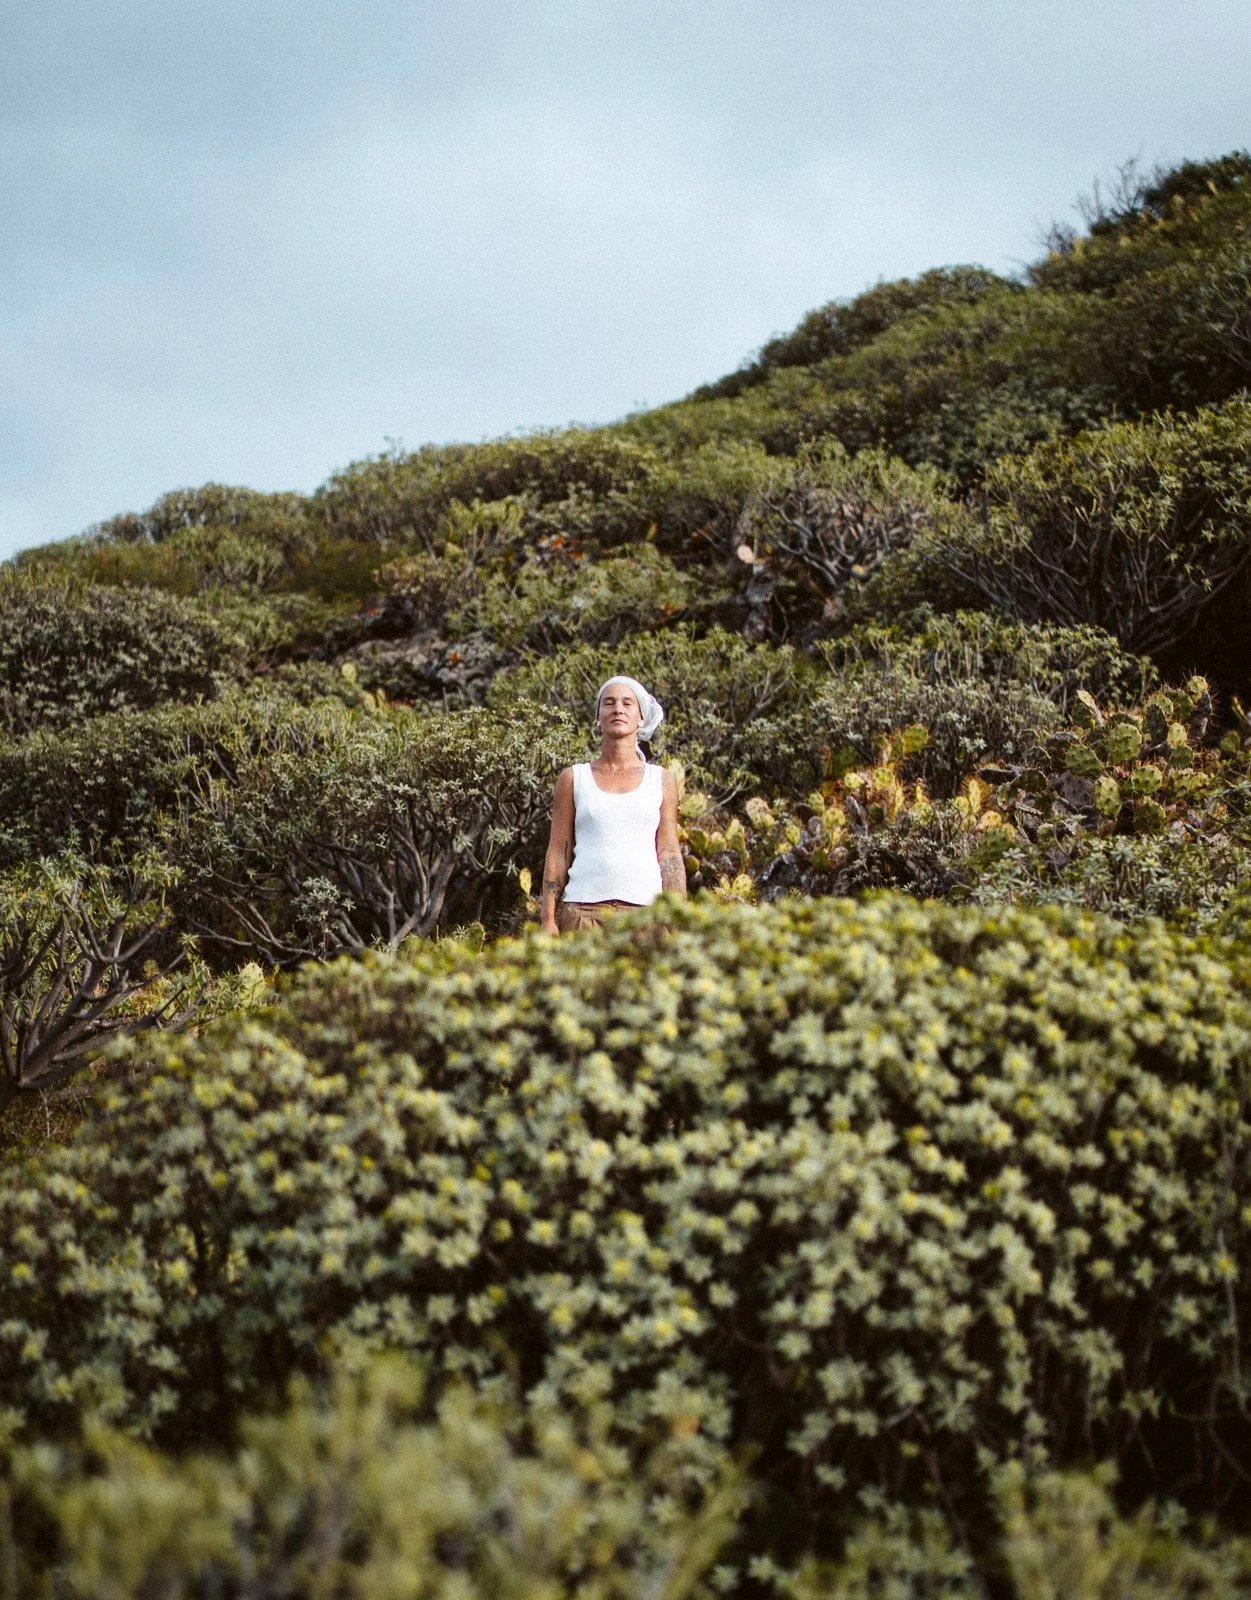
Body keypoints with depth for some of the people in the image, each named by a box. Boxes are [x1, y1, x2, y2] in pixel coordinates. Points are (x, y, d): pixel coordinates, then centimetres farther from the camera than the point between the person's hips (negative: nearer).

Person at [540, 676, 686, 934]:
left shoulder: (661, 780, 14)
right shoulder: (573, 779, 12)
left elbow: (669, 853, 11)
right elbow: (558, 852, 10)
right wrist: (548, 920, 2)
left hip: (644, 906, 1)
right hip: (584, 909, 0)